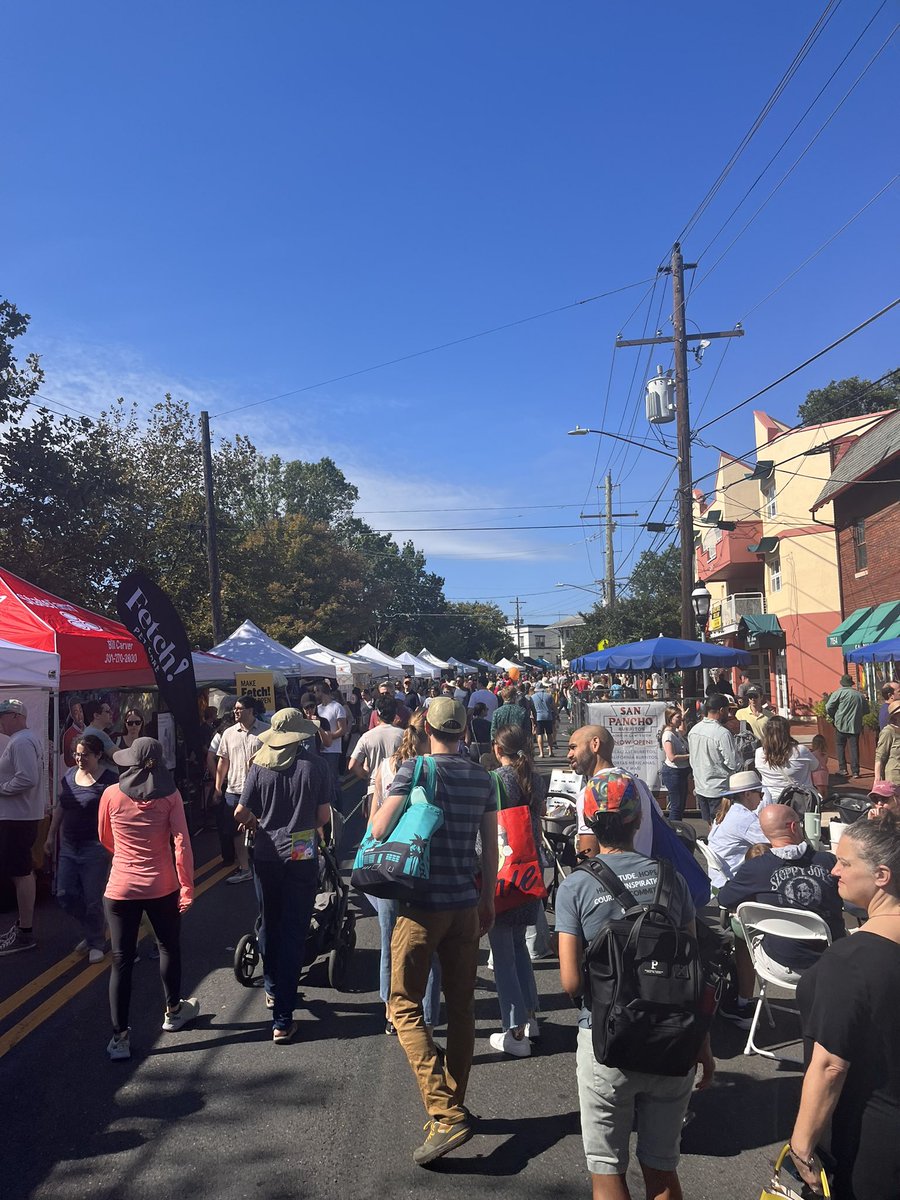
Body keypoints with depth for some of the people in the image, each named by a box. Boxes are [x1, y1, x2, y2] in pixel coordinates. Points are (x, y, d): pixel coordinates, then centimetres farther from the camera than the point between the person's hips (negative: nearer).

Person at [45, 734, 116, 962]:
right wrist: (51, 835, 18)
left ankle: (97, 943, 22)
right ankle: (92, 931, 31)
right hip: (69, 846, 7)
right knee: (65, 895, 8)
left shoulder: (109, 780, -14)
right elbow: (59, 807, 17)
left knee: (93, 899, 1)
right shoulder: (69, 775, 6)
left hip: (95, 849, -6)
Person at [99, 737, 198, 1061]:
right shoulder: (170, 795, -7)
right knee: (169, 948, 21)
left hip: (120, 888, 0)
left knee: (122, 960, 7)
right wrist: (187, 887, -7)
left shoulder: (111, 794, -4)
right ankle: (173, 1011, 37)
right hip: (162, 887, 0)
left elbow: (105, 839, 10)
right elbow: (181, 843, -12)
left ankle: (120, 1036, 8)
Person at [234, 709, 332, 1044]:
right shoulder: (314, 764, -9)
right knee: (293, 932, 2)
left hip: (266, 854, 2)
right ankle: (282, 1020, 2)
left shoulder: (259, 766, -6)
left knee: (269, 924, 21)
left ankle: (273, 990, 41)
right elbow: (324, 815, -6)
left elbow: (240, 814, -3)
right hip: (302, 855, -2)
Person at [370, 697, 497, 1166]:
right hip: (466, 904, 5)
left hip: (422, 904, -5)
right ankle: (454, 1105, 27)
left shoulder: (414, 770, -11)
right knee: (461, 1007, 15)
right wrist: (487, 900, 19)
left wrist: (379, 805, 3)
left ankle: (446, 1114, -5)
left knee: (405, 1006, 4)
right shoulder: (481, 777, 5)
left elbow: (379, 828, -19)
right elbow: (491, 845, 9)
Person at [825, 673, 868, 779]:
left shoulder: (839, 693, -7)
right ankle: (855, 771, 4)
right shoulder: (860, 695, 7)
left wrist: (834, 717, 6)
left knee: (840, 746, 9)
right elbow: (866, 710, 14)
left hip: (841, 724, -3)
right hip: (856, 725, 3)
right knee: (854, 747, 6)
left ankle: (843, 769, 5)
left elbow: (828, 708, -11)